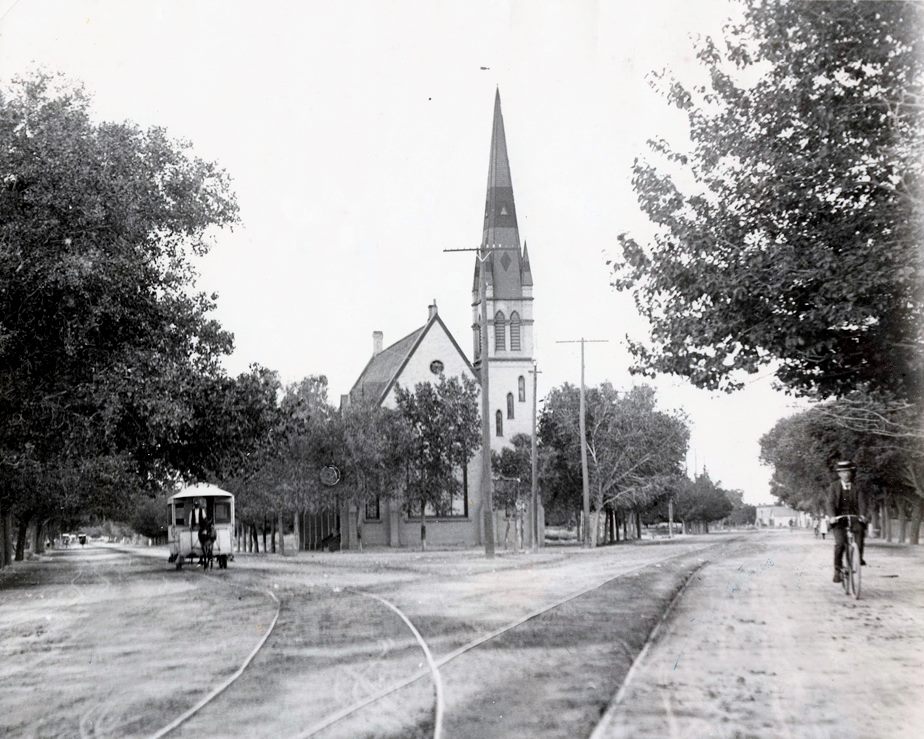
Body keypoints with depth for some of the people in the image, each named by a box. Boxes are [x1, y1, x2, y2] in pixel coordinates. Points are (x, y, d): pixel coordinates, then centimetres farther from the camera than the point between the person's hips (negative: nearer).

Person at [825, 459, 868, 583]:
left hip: (854, 517, 0)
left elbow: (862, 502, -9)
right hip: (838, 519, 0)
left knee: (860, 528, -34)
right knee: (840, 543, -19)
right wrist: (832, 517, -28)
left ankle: (859, 557, -23)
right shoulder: (833, 487, 3)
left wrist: (862, 515, -30)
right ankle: (837, 570, -6)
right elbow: (830, 502, -9)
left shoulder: (858, 487, 4)